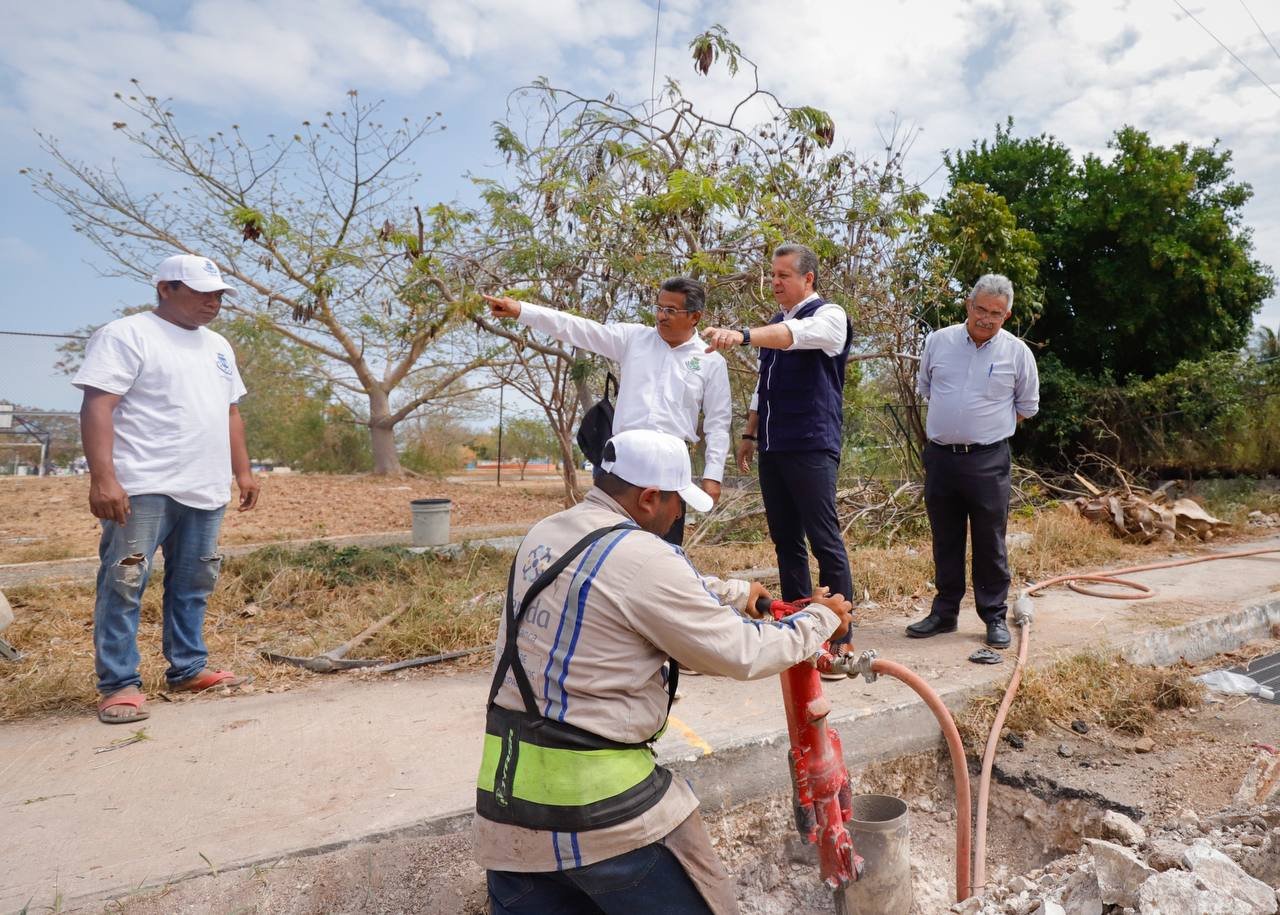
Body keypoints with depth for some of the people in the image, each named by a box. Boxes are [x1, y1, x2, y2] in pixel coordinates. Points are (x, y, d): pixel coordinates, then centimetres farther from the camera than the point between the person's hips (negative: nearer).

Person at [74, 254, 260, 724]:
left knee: (194, 583, 12)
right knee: (125, 583, -3)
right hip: (144, 487, -7)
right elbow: (97, 407, -13)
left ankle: (187, 667, 23)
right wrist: (103, 478, -22)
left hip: (206, 489, 7)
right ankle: (120, 683, 5)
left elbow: (229, 413, 23)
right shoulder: (125, 335, -4)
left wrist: (243, 471, 17)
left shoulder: (218, 346, 19)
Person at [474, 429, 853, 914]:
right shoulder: (642, 557, -19)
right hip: (598, 804, -7)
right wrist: (820, 619, 7)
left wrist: (736, 592, 32)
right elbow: (741, 654, -9)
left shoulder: (543, 536, 7)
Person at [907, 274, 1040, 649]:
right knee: (945, 541, 11)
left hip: (987, 460, -2)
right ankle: (944, 612, 22)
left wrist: (990, 427, 9)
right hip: (939, 456, 2)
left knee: (990, 544, 3)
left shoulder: (1017, 352, 0)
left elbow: (1027, 406, 11)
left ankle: (995, 617, 15)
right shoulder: (938, 341, 4)